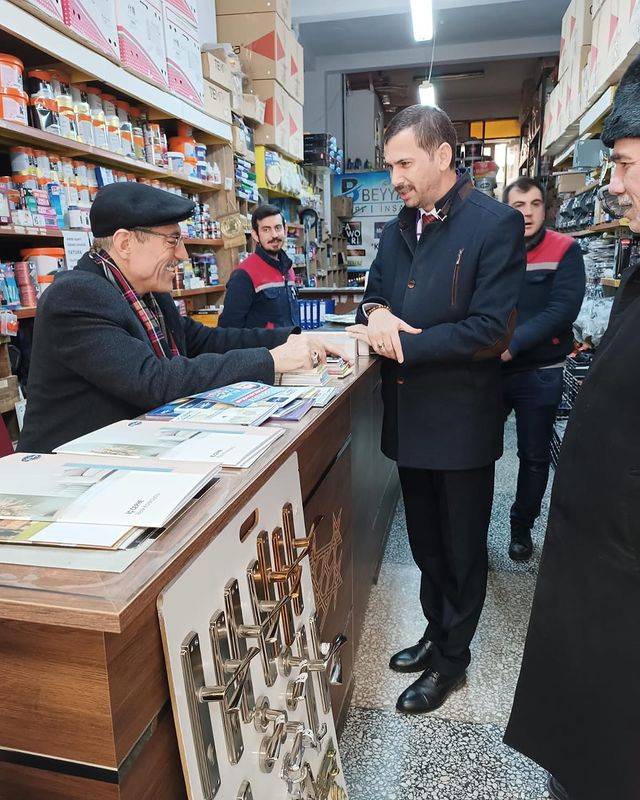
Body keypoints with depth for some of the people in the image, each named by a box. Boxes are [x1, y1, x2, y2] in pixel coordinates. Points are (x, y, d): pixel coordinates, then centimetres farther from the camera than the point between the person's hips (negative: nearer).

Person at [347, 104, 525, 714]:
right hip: (409, 415, 7)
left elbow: (489, 330, -19)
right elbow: (375, 292, 14)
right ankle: (437, 632, 43)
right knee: (425, 542, 21)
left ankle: (451, 659, 33)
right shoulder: (398, 229, 9)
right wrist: (376, 312, -10)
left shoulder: (496, 224, -12)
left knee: (462, 547, 12)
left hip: (461, 418, -6)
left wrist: (401, 343, -19)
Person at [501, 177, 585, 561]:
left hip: (540, 374, -1)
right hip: (490, 370, 2)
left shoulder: (565, 250, -5)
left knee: (535, 456, 11)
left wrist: (512, 343, -25)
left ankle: (522, 527, 31)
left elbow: (563, 310, -17)